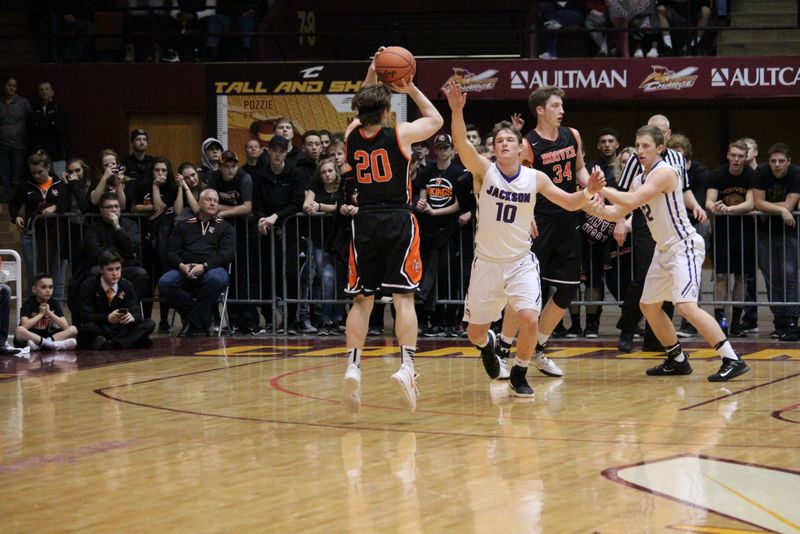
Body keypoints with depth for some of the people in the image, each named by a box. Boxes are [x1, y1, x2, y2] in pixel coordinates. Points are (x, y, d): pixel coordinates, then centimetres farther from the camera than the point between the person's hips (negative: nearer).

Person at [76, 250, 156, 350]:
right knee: (88, 327, -38)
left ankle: (110, 344, -32)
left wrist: (132, 317, -32)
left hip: (121, 329, 4)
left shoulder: (127, 286, 4)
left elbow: (137, 313, -5)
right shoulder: (88, 286, -7)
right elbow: (85, 316, -17)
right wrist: (107, 318, -35)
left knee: (149, 324, -19)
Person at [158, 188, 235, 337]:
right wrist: (181, 266, -10)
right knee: (164, 283, -30)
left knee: (216, 279, -40)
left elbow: (227, 253, 1)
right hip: (185, 270, 2)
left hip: (212, 269, -2)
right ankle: (201, 319, -20)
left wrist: (204, 266, -15)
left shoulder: (224, 227, 17)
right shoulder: (184, 226, 23)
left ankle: (193, 321, -23)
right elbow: (172, 252, 14)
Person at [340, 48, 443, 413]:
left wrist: (373, 73, 25)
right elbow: (436, 119, 13)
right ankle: (406, 366, -14)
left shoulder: (351, 136, 3)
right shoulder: (400, 135, -6)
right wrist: (411, 89, 18)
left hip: (365, 222, 3)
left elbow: (363, 109, 27)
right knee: (403, 298, -3)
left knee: (362, 299, 7)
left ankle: (353, 367, -5)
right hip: (398, 221, -3)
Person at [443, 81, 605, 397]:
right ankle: (487, 346, 46)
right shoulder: (484, 171, -8)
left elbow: (570, 203, 5)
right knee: (475, 332, 6)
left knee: (529, 320, -20)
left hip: (521, 262, 0)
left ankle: (519, 375, 6)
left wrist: (589, 192, -17)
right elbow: (461, 144, -26)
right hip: (487, 262, 0)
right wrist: (457, 111, -44)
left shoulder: (536, 178, -2)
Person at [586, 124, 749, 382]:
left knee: (686, 305, -23)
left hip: (685, 246, -10)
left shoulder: (665, 172, -18)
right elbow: (618, 212, 12)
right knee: (649, 305, 17)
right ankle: (677, 361, 30)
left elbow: (631, 201, -27)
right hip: (664, 249, 10)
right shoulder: (639, 179, 11)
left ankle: (732, 360, -22)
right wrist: (598, 210, -8)